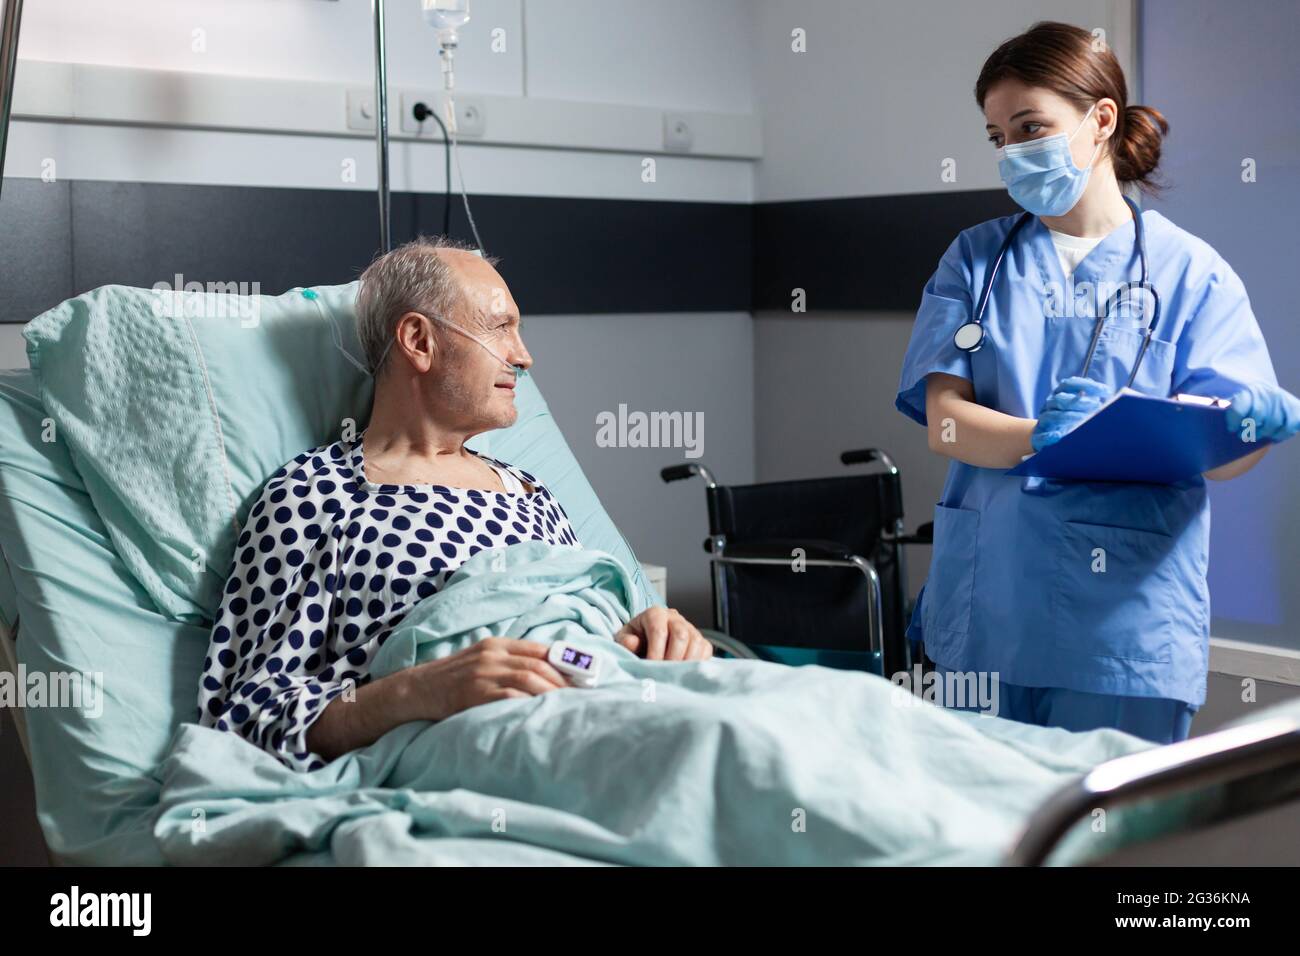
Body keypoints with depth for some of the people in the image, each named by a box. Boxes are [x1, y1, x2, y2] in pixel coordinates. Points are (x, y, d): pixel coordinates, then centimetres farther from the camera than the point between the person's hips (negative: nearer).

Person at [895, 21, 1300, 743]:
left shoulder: (1189, 270, 3)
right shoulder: (976, 258, 9)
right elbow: (944, 423, -3)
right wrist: (1040, 438, -22)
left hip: (1127, 622, -2)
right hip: (988, 611, 2)